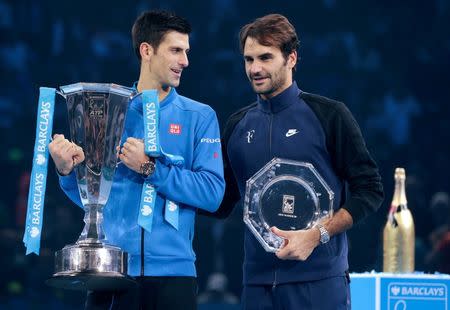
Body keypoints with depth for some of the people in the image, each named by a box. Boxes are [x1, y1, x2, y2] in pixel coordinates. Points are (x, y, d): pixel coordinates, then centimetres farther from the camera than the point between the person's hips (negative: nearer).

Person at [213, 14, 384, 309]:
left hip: (319, 280, -4)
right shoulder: (238, 124, 12)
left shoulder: (329, 115, -1)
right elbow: (222, 204, 16)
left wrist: (317, 235, -14)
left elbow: (369, 189, -2)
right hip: (258, 282, 4)